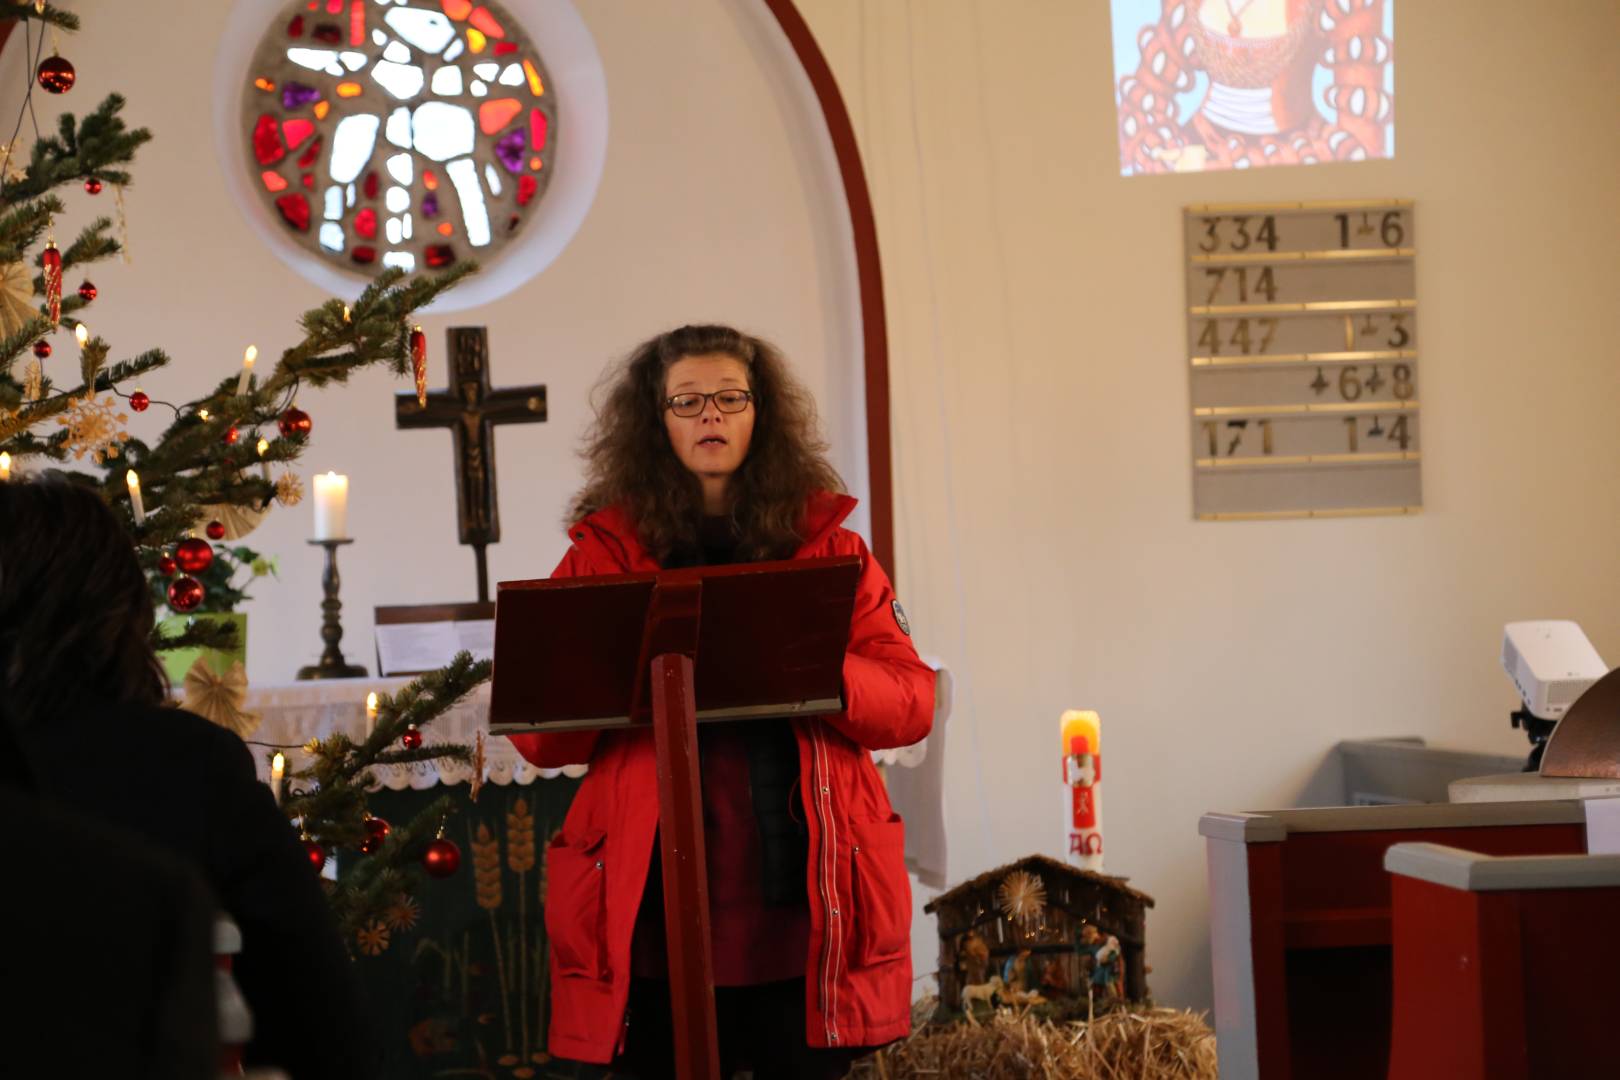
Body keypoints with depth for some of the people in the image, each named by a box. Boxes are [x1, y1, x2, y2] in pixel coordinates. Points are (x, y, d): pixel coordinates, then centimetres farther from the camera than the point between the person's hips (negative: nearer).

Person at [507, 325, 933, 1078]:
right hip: (662, 904, 0)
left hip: (805, 901, 1)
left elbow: (911, 701, 3)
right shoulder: (605, 551, 9)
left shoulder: (825, 543, 10)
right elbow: (534, 728, 4)